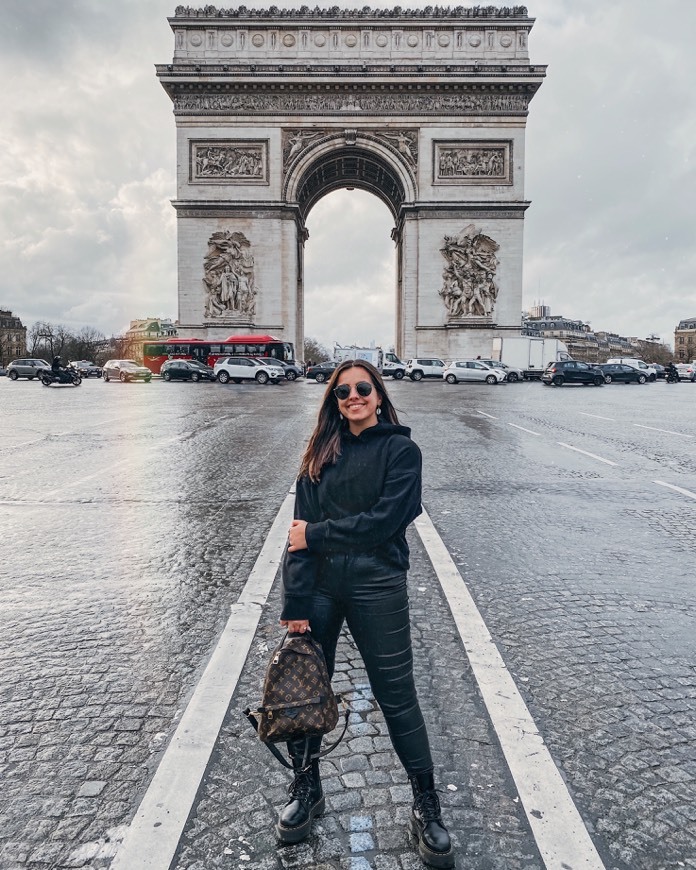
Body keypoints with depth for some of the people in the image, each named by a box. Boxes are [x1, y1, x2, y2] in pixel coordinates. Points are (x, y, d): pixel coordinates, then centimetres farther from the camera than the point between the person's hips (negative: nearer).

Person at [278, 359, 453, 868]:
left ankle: (426, 805, 24)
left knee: (397, 696, 6)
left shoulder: (401, 450, -2)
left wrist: (316, 535, -9)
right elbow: (302, 530, 0)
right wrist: (295, 602, -8)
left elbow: (382, 521, -14)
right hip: (318, 585, 4)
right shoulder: (321, 454, 8)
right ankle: (307, 788, 35)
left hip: (376, 587, -3)